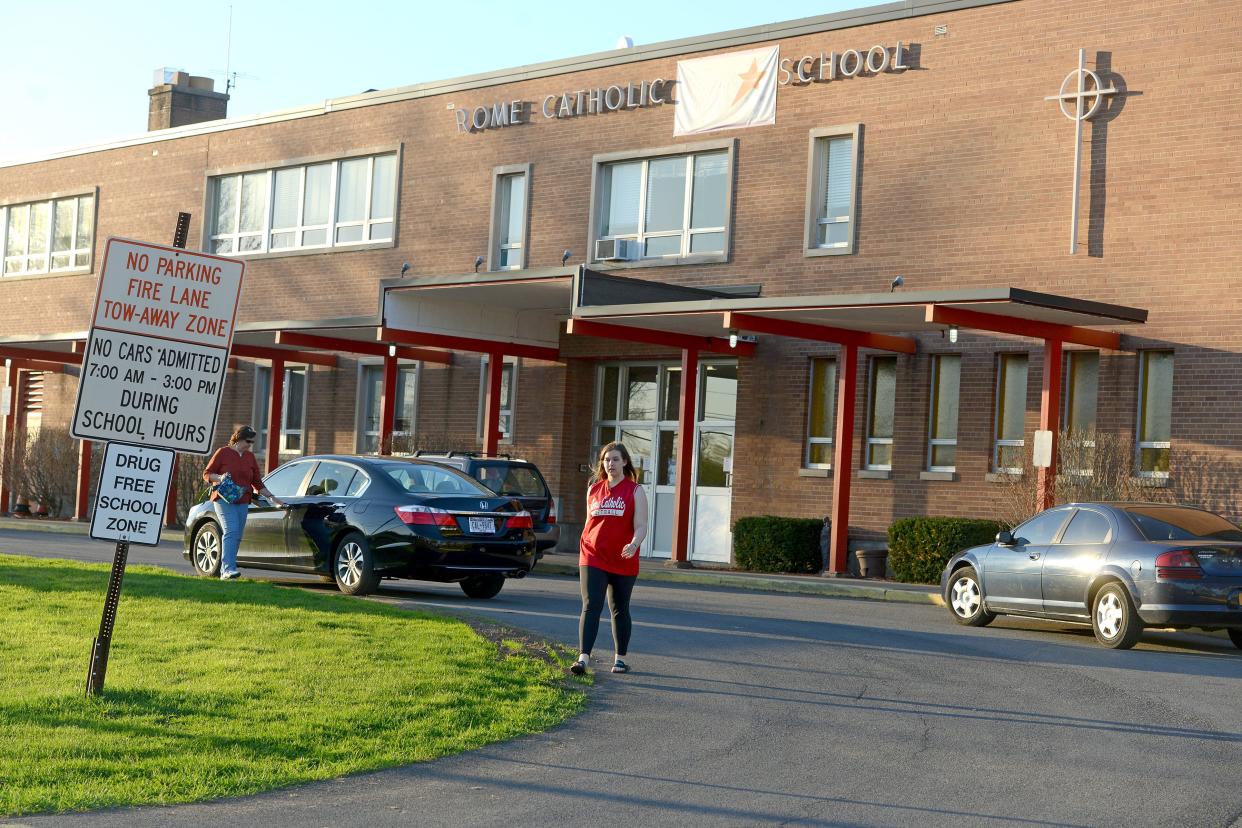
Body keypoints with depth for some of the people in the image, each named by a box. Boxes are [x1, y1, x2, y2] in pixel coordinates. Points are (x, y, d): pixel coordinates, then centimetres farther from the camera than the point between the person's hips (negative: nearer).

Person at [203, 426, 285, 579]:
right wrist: (220, 478, -17)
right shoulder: (223, 453, 0)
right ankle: (228, 569, -31)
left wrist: (272, 497, 15)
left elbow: (257, 482, 20)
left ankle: (224, 572, 7)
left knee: (237, 537, 2)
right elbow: (207, 474, 2)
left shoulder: (250, 457, 16)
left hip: (242, 502, 6)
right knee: (231, 531, -22)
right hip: (224, 499, -6)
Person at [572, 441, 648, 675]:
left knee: (620, 610, 11)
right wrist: (586, 551, 18)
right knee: (591, 607, -12)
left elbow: (641, 526, -8)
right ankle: (583, 658, -19)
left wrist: (634, 544, -27)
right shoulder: (594, 490, 10)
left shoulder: (635, 491, 0)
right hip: (593, 559, 1)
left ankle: (620, 659, 22)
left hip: (623, 561, -1)